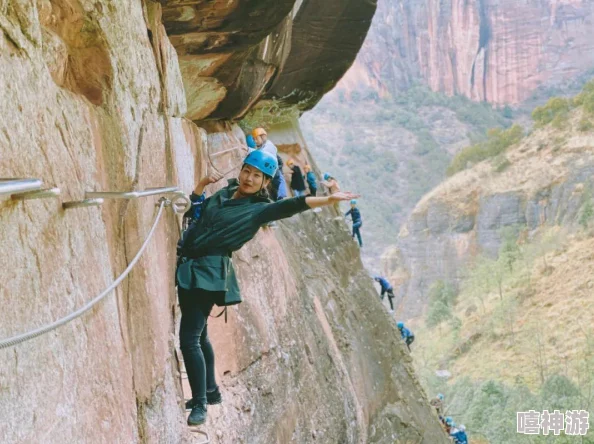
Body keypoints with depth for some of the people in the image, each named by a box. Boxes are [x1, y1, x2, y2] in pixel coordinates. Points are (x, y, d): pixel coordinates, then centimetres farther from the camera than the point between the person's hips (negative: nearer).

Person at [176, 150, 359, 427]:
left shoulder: (258, 209, -7)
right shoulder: (224, 193, 13)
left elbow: (291, 206, -21)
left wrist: (328, 200, -32)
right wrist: (203, 183, 12)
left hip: (208, 274, -8)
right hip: (188, 268, 8)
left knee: (189, 338, -13)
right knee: (198, 334, 19)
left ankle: (200, 404, -4)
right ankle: (210, 391, 34)